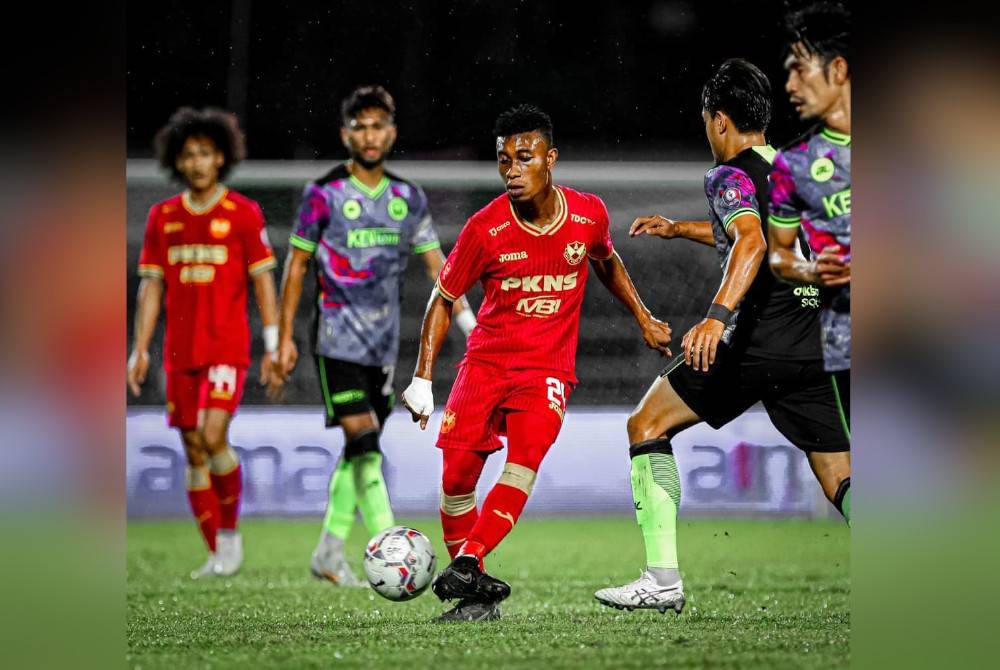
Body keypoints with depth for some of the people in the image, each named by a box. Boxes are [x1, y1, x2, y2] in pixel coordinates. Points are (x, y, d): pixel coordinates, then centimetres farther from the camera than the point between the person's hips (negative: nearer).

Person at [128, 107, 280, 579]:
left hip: (227, 348, -4)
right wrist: (139, 349, 5)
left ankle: (230, 531, 2)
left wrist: (273, 345, -6)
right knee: (194, 452, 4)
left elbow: (263, 280, -1)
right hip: (180, 352, 4)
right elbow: (151, 285, 10)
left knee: (213, 437, -19)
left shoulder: (243, 213, -2)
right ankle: (217, 555, 11)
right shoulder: (163, 216, 8)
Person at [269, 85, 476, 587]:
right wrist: (285, 339, -2)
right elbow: (296, 266, 0)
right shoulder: (324, 196, -5)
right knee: (365, 445, -15)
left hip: (384, 345, 5)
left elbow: (436, 265, 11)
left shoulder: (408, 198, 8)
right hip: (339, 342, -5)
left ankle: (329, 554, 21)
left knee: (357, 452, 10)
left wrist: (469, 324, 1)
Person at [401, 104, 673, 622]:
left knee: (524, 461, -25)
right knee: (457, 476, -14)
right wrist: (422, 378, -6)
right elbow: (443, 298, 0)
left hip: (548, 369, 0)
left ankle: (466, 565, -31)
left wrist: (643, 319, 21)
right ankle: (477, 595, -1)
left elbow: (606, 262, 20)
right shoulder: (485, 229, -11)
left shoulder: (589, 214, -5)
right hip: (486, 360, 0)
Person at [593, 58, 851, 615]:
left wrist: (718, 316, -38)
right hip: (814, 346, 7)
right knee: (840, 480, 6)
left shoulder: (731, 174, -4)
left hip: (758, 344, -7)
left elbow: (752, 243, -25)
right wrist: (679, 229, 50)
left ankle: (663, 580, 1)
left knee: (647, 425, 8)